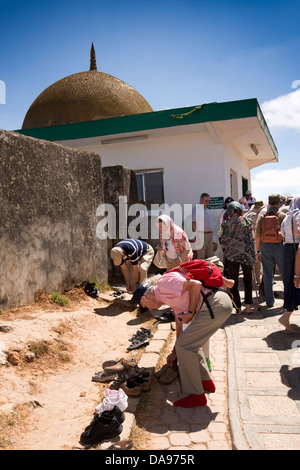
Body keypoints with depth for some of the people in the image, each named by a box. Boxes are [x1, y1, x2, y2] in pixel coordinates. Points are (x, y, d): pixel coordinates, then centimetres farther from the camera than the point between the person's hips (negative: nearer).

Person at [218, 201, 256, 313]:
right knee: (248, 281, 15)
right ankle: (248, 306, 9)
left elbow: (222, 241, 2)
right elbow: (252, 239, 1)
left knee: (233, 283, 9)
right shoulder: (247, 222, 2)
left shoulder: (225, 224, 1)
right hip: (246, 254, 1)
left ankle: (238, 307, 9)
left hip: (231, 255, -1)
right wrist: (253, 254, 9)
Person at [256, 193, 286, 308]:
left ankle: (269, 302, 13)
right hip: (279, 246, -2)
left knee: (267, 275, 8)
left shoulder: (262, 217, 2)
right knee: (285, 274, 11)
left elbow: (258, 236, 4)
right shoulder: (283, 216, -5)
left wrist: (258, 251, 10)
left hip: (265, 247, 2)